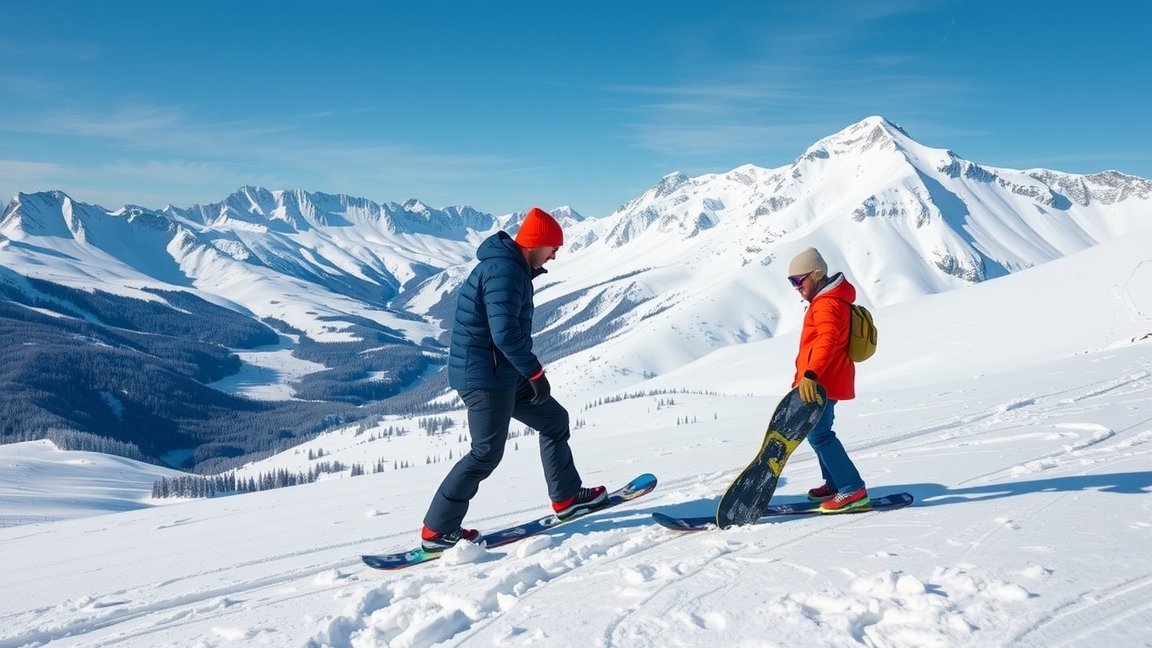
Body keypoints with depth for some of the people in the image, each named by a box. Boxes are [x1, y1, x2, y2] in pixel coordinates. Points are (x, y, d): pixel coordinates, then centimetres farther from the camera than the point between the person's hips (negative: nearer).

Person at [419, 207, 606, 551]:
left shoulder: (511, 267, 14)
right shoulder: (504, 270, -19)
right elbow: (505, 332, -28)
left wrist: (528, 371, 16)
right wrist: (536, 373, -19)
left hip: (504, 374, 11)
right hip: (485, 376, -11)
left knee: (554, 420, 16)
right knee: (487, 453, -6)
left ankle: (567, 498, 26)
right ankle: (437, 530, 4)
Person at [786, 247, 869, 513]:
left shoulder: (827, 304, -16)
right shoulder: (824, 302, 19)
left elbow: (827, 342, -33)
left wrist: (810, 375, -45)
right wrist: (803, 377, 33)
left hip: (823, 382, -11)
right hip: (821, 382, 11)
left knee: (818, 434, -13)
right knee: (818, 431, 19)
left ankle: (853, 490, -14)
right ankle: (834, 483, 29)